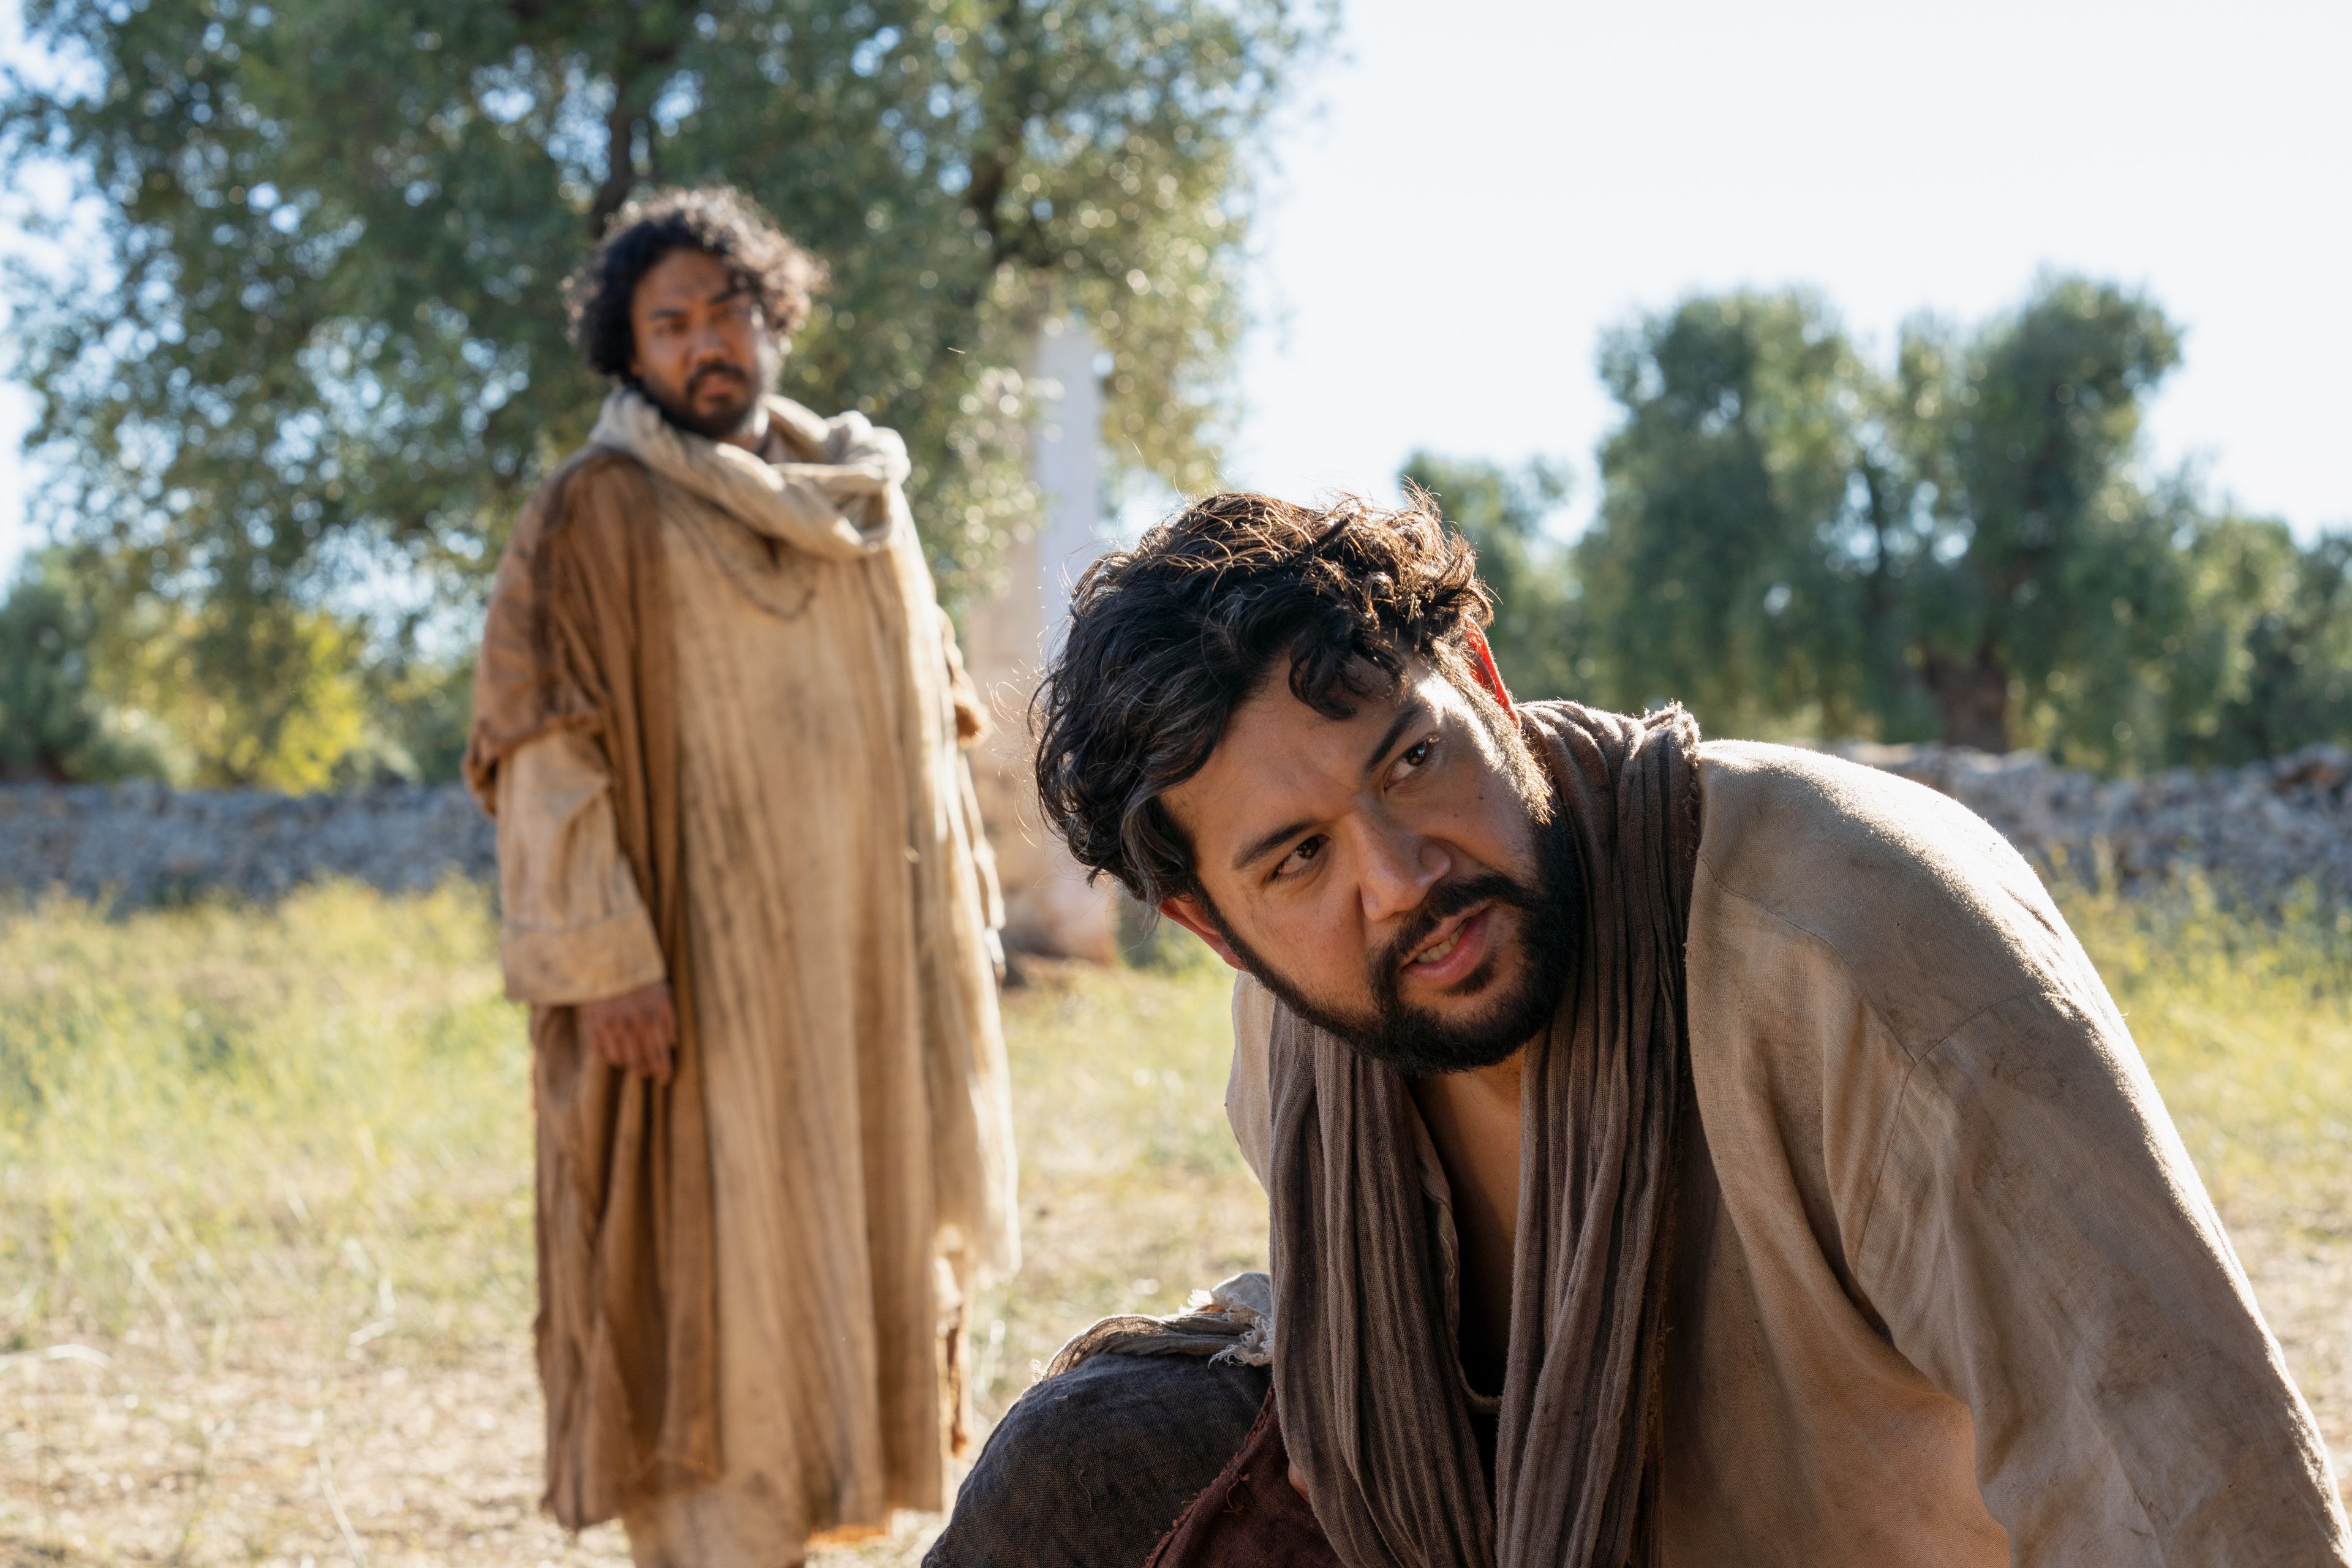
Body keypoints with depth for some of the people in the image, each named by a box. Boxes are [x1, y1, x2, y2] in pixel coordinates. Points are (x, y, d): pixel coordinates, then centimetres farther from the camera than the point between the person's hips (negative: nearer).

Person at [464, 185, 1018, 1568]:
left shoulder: (866, 506, 14)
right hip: (697, 974, -6)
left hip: (865, 968, 6)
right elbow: (537, 744, -11)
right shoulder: (598, 514, -3)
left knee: (855, 1251, 9)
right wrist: (601, 953, -20)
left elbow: (933, 728, 19)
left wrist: (964, 920, 13)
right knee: (710, 1271, -5)